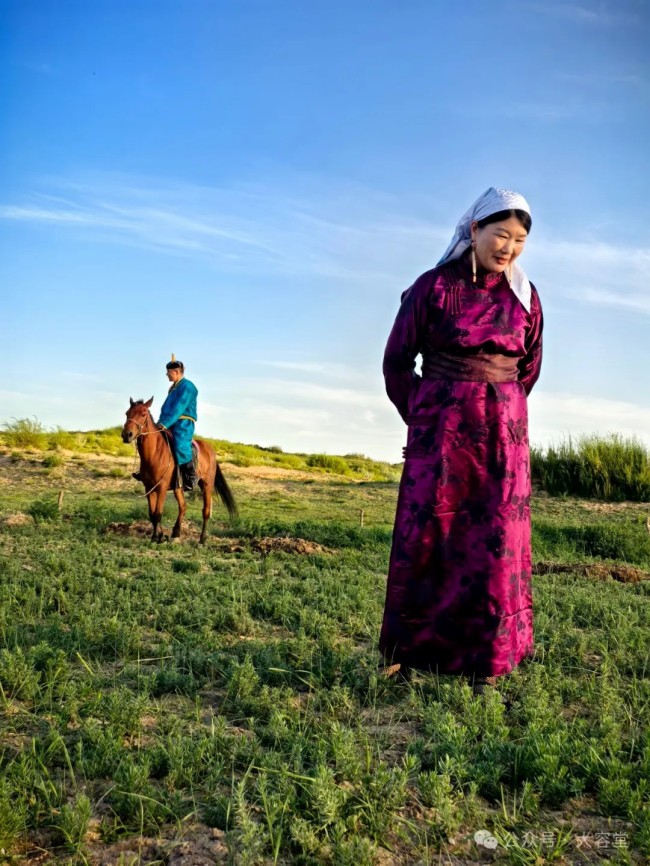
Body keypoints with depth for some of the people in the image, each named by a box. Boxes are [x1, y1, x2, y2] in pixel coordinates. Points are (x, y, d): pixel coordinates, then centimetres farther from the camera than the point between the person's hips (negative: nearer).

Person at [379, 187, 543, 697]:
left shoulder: (524, 295, 6)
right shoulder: (434, 287, -4)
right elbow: (397, 360, 3)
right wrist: (421, 420, 8)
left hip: (504, 433, 3)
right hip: (439, 430, -2)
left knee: (496, 542, 1)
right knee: (426, 537, 0)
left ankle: (487, 663, 13)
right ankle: (404, 655, 14)